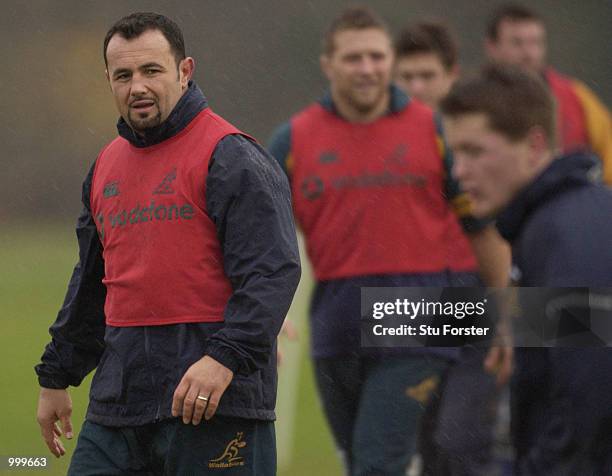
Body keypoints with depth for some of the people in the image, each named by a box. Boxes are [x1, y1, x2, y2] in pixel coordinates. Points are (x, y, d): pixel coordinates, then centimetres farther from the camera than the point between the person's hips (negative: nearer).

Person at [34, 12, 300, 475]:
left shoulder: (230, 157, -6)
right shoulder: (108, 165, 18)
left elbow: (273, 271, -16)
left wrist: (226, 357, -26)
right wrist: (56, 376, 28)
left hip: (214, 403, -7)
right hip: (118, 399, 7)